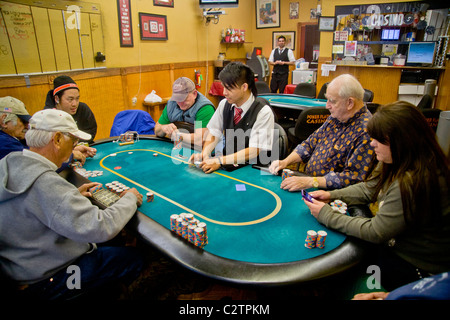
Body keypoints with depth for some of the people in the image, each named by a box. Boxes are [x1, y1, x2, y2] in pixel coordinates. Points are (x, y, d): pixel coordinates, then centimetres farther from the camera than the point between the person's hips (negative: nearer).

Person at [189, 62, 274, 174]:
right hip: (227, 163, 6)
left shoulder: (263, 112, -14)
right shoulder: (224, 104, 2)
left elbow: (254, 151, -19)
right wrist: (204, 154, -16)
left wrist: (220, 161, -27)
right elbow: (214, 132, 5)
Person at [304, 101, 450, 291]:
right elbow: (368, 189, 9)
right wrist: (332, 196, -6)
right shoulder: (398, 163, -3)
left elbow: (375, 232, -27)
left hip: (417, 269, -8)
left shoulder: (413, 183, -33)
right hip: (397, 245, 8)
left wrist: (326, 215, -19)